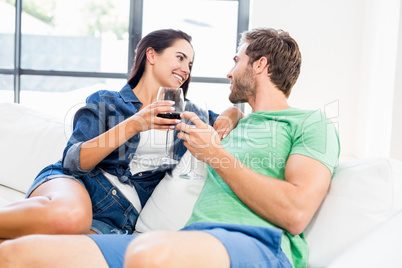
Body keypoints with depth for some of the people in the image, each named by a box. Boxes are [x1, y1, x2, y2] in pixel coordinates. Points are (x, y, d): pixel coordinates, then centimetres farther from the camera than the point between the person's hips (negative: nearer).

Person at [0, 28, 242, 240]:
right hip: (73, 186, -2)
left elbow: (234, 111, 31)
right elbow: (73, 161, -5)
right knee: (69, 215, -42)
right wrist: (133, 126, -16)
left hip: (115, 220, 2)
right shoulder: (104, 102, 8)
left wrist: (227, 119, 6)